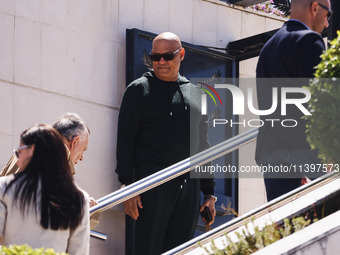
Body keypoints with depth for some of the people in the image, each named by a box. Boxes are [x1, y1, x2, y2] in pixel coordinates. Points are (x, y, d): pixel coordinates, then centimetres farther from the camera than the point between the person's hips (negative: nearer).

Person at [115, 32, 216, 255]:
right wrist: (128, 186, -11)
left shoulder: (195, 94, 19)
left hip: (189, 186, 4)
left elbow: (203, 145, 21)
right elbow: (125, 140, -1)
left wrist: (209, 193, 15)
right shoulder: (139, 89, 5)